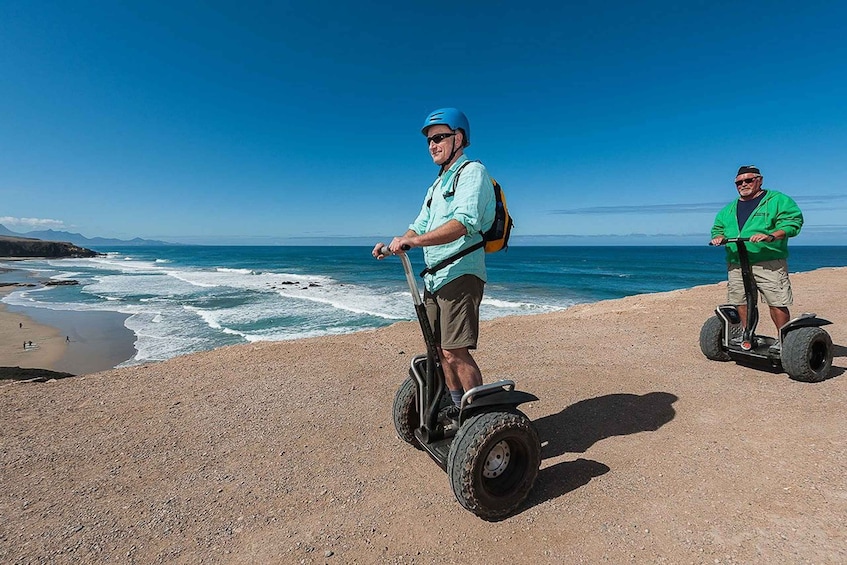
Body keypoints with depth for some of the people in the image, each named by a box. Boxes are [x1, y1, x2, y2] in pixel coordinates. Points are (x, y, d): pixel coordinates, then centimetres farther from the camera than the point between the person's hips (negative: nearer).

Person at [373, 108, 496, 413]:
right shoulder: (436, 185, 24)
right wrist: (393, 244, 2)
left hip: (460, 275, -9)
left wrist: (412, 241, -31)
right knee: (441, 351, 12)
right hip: (434, 277, 9)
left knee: (455, 352, -13)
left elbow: (464, 223, -22)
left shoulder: (472, 171, -5)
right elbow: (419, 227, 22)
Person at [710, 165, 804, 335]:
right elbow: (718, 227, 25)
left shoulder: (778, 200, 6)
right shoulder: (729, 209, 22)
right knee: (742, 304, 5)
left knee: (777, 303, -7)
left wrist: (771, 236, -23)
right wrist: (719, 237, 1)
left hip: (769, 263, -4)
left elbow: (792, 222, -5)